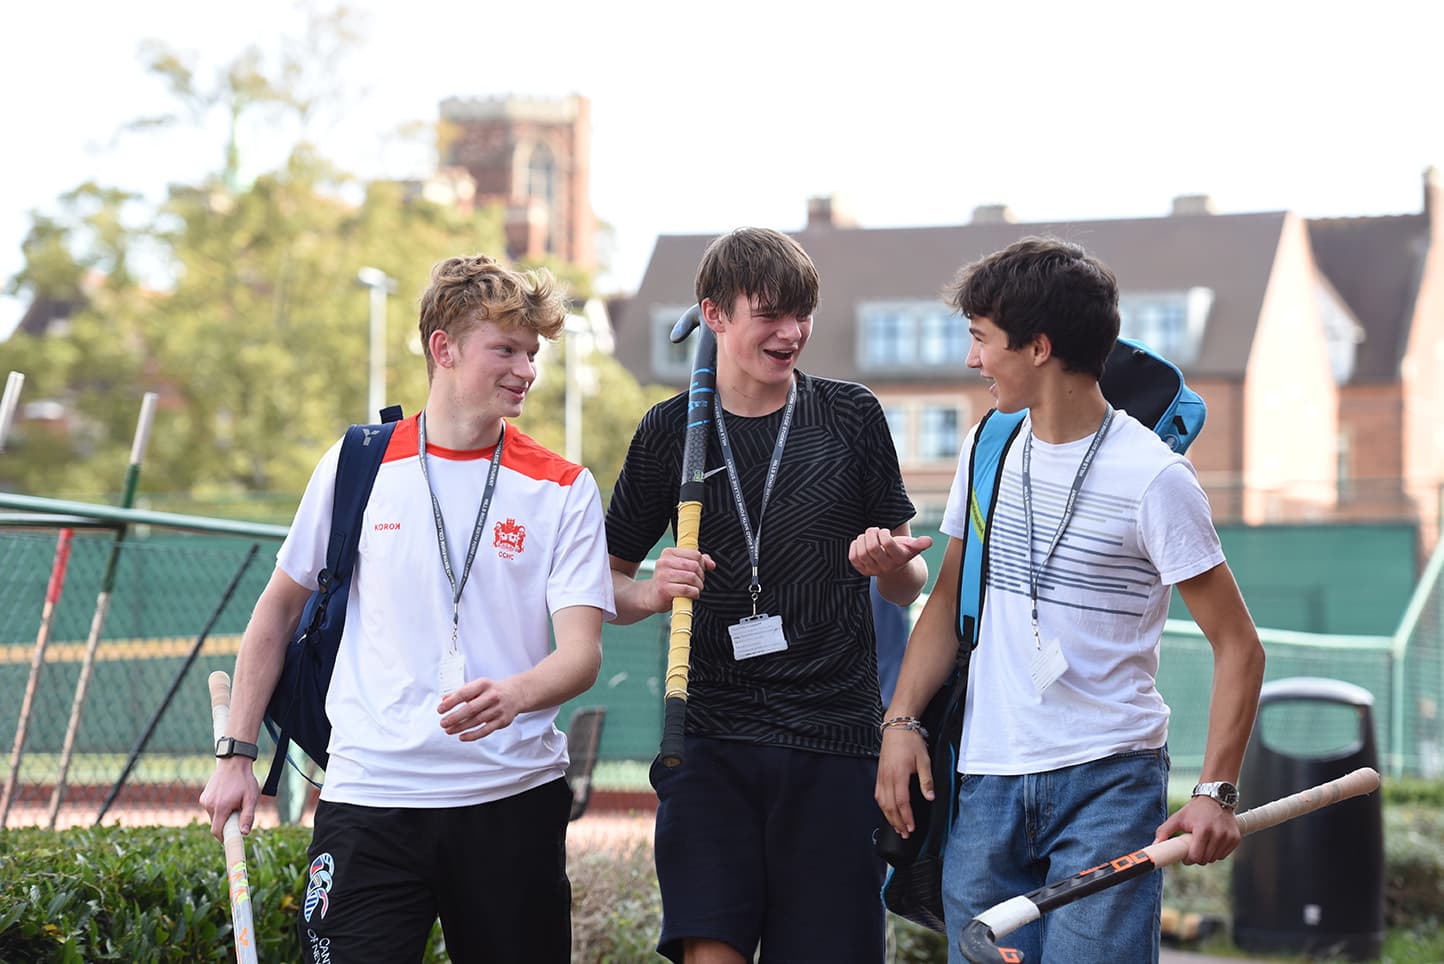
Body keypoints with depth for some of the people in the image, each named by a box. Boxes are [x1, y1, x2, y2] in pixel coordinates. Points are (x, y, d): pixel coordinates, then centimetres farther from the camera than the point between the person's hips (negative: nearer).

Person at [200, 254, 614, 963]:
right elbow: (278, 611, 14)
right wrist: (236, 756, 10)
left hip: (514, 797, 1)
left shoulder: (562, 489, 3)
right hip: (370, 792, -1)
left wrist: (512, 696, -28)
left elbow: (582, 652, -6)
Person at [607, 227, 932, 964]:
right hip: (710, 734, 0)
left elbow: (909, 585, 11)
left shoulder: (850, 417, 6)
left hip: (831, 737, 1)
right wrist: (652, 593, -10)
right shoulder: (671, 431, 6)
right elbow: (605, 584, 12)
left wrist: (888, 563, -12)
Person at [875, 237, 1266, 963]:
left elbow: (1238, 646, -7)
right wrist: (902, 719, 3)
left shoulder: (1151, 476, -9)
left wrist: (1216, 791, -16)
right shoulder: (987, 450, 9)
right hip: (986, 781, 5)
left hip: (1110, 783, -5)